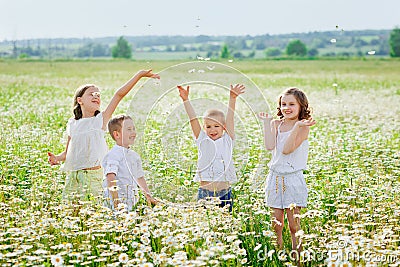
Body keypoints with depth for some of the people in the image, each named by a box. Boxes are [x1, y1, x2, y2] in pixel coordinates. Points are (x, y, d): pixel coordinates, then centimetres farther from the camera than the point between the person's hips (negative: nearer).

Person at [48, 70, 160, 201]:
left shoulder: (100, 120, 1)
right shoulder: (72, 124, 11)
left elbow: (119, 94, -6)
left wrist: (140, 74, -14)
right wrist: (57, 158, -2)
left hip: (95, 175, -3)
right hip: (73, 176, 3)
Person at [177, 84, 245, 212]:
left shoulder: (227, 141, 6)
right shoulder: (202, 141, 6)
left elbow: (229, 118, -3)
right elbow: (193, 119, -1)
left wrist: (232, 99, -12)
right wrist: (185, 100, -8)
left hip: (225, 193, 0)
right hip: (205, 193, 0)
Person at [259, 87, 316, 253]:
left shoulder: (303, 127, -6)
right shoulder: (276, 124, 7)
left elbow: (287, 149, -18)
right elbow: (269, 146, -11)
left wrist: (297, 126, -22)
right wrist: (267, 122, -5)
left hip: (293, 178, -4)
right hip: (276, 176, 4)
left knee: (293, 221, -2)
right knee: (276, 218, 8)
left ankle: (296, 249, 10)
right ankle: (278, 248, 19)